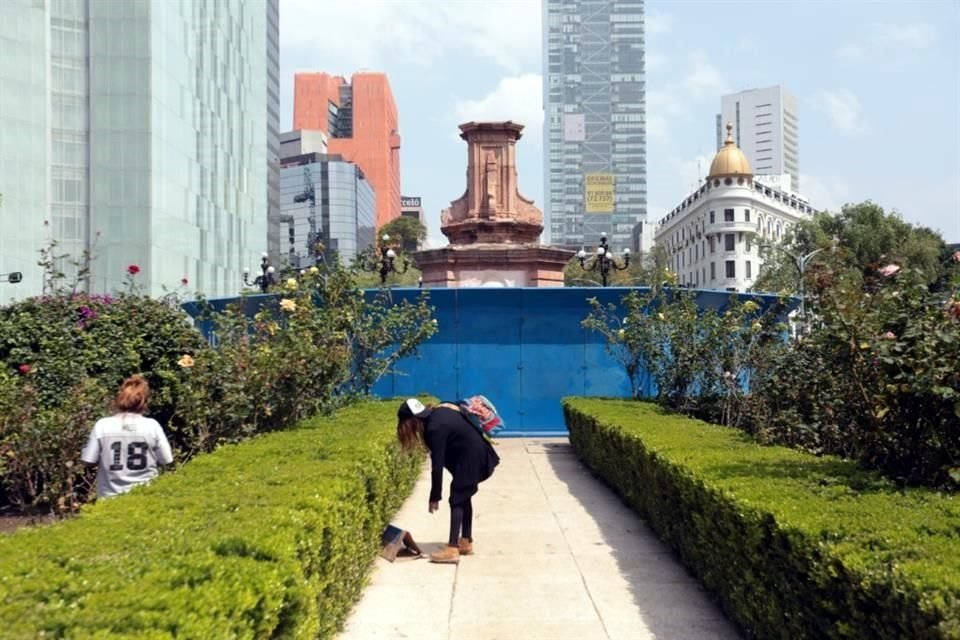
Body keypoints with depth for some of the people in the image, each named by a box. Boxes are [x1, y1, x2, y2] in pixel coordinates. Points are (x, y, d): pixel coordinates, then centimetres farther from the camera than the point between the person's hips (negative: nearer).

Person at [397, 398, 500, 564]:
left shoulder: (435, 429, -23)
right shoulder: (436, 413, 3)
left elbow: (437, 465, -21)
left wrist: (435, 497, -15)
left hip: (470, 457, -10)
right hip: (474, 454, 10)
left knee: (457, 500, -9)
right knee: (464, 498, 17)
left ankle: (452, 549, -12)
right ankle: (466, 542, 24)